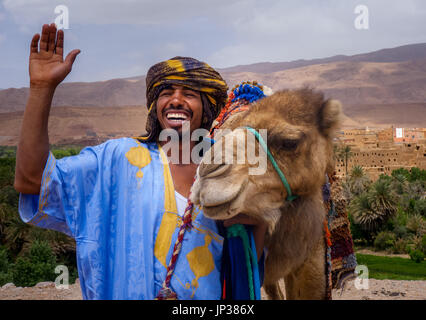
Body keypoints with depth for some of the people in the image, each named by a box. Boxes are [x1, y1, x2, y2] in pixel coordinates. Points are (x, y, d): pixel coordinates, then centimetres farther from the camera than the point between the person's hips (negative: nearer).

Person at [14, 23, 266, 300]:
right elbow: (32, 180, -15)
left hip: (206, 295, 2)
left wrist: (259, 220, -11)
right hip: (120, 292, -2)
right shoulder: (119, 156, -4)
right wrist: (43, 88, -20)